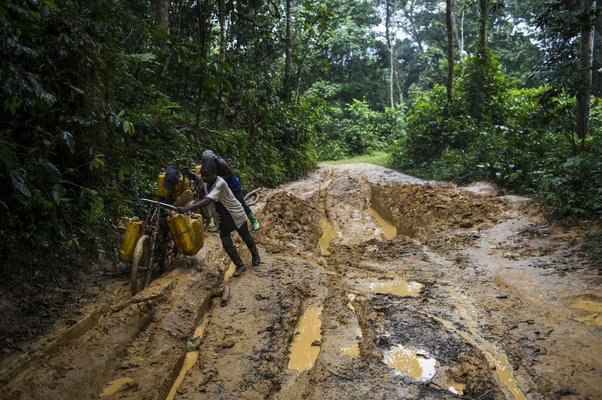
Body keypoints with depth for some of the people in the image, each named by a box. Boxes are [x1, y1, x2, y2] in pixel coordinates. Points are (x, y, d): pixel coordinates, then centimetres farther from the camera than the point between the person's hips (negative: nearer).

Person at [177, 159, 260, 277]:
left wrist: (186, 208, -58)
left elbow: (207, 201, -50)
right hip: (223, 217, 6)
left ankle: (255, 254, 47)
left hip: (236, 214, -6)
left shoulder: (220, 183, -38)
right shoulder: (204, 180, -15)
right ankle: (240, 265, 21)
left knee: (246, 238, 18)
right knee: (226, 243, 1)